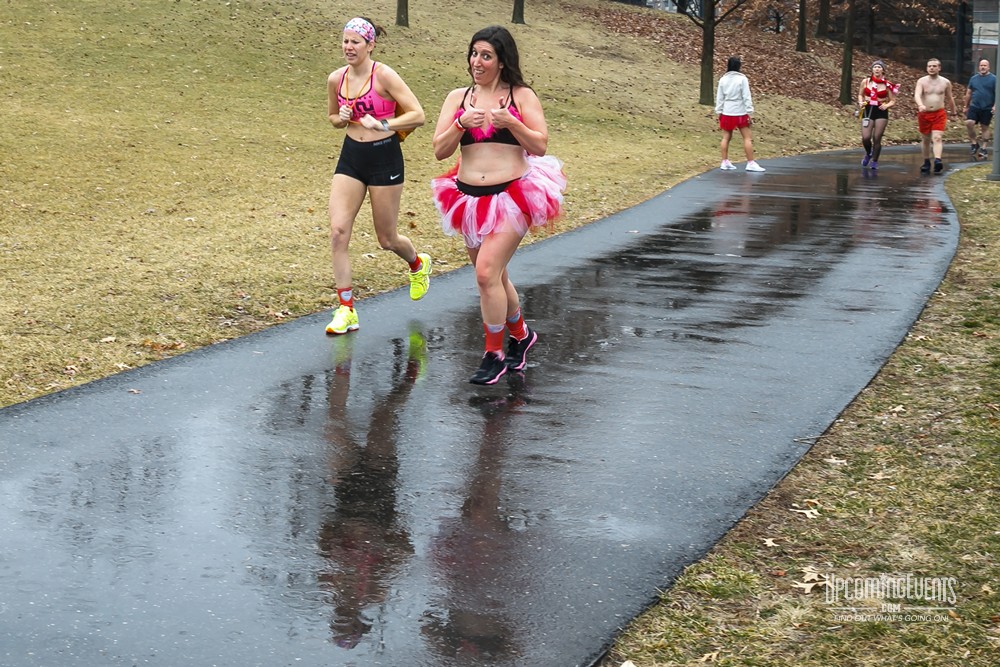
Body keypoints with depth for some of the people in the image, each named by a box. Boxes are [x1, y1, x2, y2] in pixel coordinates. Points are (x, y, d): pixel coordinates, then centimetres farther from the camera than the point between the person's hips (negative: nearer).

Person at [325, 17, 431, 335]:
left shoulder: (384, 75, -13)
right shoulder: (336, 79, 2)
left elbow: (418, 115, -14)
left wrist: (382, 124, -24)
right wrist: (341, 119, -3)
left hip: (384, 157, -4)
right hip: (350, 156, 5)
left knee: (387, 239, 8)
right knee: (338, 231, -10)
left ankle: (418, 264, 44)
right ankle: (346, 310, -2)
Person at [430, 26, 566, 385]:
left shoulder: (522, 96, -1)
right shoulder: (457, 97, 6)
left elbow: (541, 146, -5)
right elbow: (440, 150, 1)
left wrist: (509, 122, -18)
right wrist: (461, 123, -15)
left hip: (511, 197, -5)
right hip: (469, 199, 5)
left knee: (487, 273, -17)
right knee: (493, 277, 16)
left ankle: (494, 355, -2)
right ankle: (521, 335, 39)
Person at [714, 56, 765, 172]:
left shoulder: (723, 79, 1)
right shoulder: (742, 79, -11)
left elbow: (719, 98, 4)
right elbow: (747, 97, -11)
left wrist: (719, 112, 12)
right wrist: (749, 113, -6)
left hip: (726, 113, 4)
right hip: (740, 113, -4)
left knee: (726, 137, 13)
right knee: (747, 138, 2)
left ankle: (725, 162, 13)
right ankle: (750, 163, -1)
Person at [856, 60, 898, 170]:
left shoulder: (887, 85, 0)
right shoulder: (866, 81, 4)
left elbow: (893, 101, 4)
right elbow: (860, 94, 16)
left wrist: (886, 105, -15)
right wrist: (861, 102, -4)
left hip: (881, 112, -1)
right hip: (868, 110, 1)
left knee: (877, 138, -3)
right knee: (865, 138, -8)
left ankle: (874, 161, 15)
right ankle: (868, 154, 24)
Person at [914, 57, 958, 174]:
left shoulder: (945, 82, 4)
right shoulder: (922, 81, -3)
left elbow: (949, 98, 18)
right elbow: (917, 95, -20)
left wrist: (953, 111, 28)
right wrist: (920, 105, -40)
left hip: (939, 114, -1)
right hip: (924, 114, 1)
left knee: (937, 138, -17)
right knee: (925, 139, 12)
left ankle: (937, 160, -32)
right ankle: (926, 162, 26)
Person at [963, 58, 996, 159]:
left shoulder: (993, 79, 0)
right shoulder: (974, 78, 10)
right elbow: (968, 93, 16)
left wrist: (995, 106, -14)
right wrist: (966, 106, 15)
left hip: (987, 109, -2)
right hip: (974, 106, 2)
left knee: (985, 127, 4)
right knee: (969, 123, -15)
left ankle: (983, 148, 13)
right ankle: (974, 143, 2)